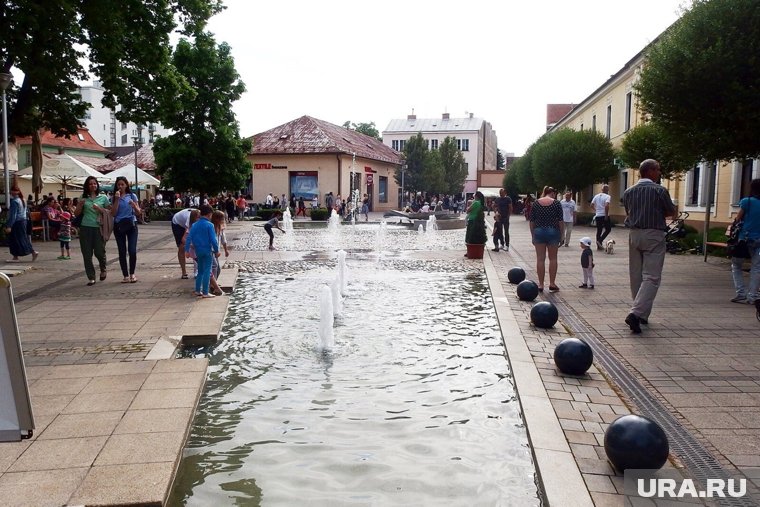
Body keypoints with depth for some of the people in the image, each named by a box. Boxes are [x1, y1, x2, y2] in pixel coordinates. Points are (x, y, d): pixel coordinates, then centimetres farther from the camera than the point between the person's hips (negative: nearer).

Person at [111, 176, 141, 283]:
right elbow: (113, 213, -2)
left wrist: (133, 204, -14)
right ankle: (125, 275, 9)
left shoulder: (132, 196, 6)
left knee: (132, 251, -8)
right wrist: (117, 199, -8)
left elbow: (138, 213, 5)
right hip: (119, 225, 1)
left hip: (131, 224, -1)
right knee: (122, 252, 1)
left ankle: (132, 274, 9)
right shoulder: (114, 198, 8)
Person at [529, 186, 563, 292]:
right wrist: (561, 234, 5)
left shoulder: (536, 203, 3)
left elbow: (532, 221, 3)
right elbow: (560, 221, -4)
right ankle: (552, 284, 10)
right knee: (553, 258, 9)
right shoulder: (556, 203, -2)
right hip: (553, 232, -1)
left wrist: (533, 235, 9)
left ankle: (541, 285, 5)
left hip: (539, 232, 1)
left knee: (540, 259, 4)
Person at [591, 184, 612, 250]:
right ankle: (600, 241, -6)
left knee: (599, 230, 10)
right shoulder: (607, 196, -9)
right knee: (608, 229, 9)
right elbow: (606, 206, -22)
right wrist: (606, 215, -17)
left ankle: (599, 246, 12)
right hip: (604, 216, -6)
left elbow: (592, 204, 7)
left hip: (598, 216, 6)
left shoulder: (596, 196, 8)